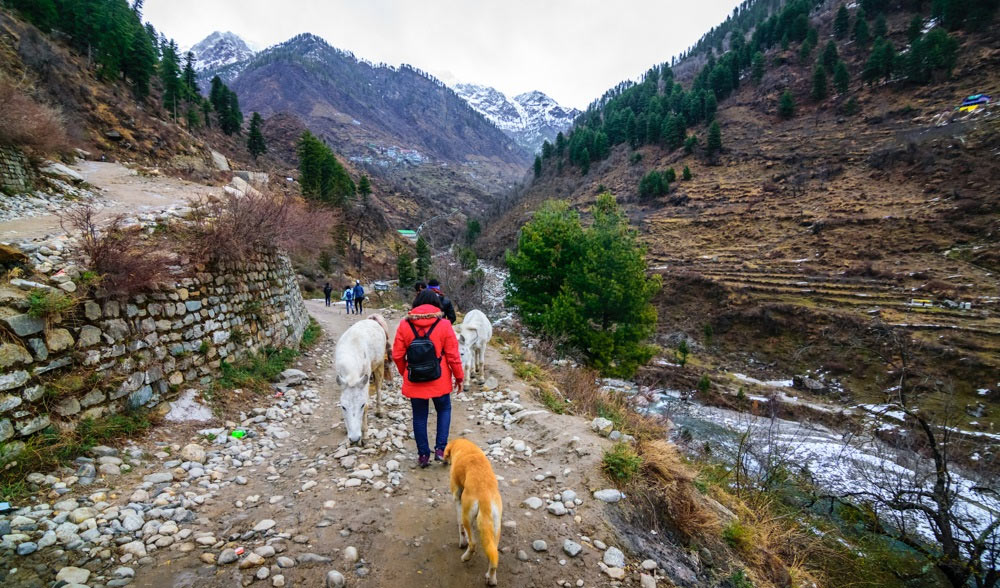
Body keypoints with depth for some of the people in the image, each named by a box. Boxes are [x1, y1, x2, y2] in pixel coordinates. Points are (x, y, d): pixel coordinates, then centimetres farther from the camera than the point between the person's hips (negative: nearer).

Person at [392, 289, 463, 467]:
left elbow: (397, 355, -2)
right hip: (439, 380, -1)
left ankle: (423, 455, 25)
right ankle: (440, 449, 15)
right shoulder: (444, 325, -10)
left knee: (419, 417, 16)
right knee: (444, 410, 22)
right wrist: (459, 377, 5)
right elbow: (453, 355, -9)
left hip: (414, 381, 1)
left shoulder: (405, 325, -5)